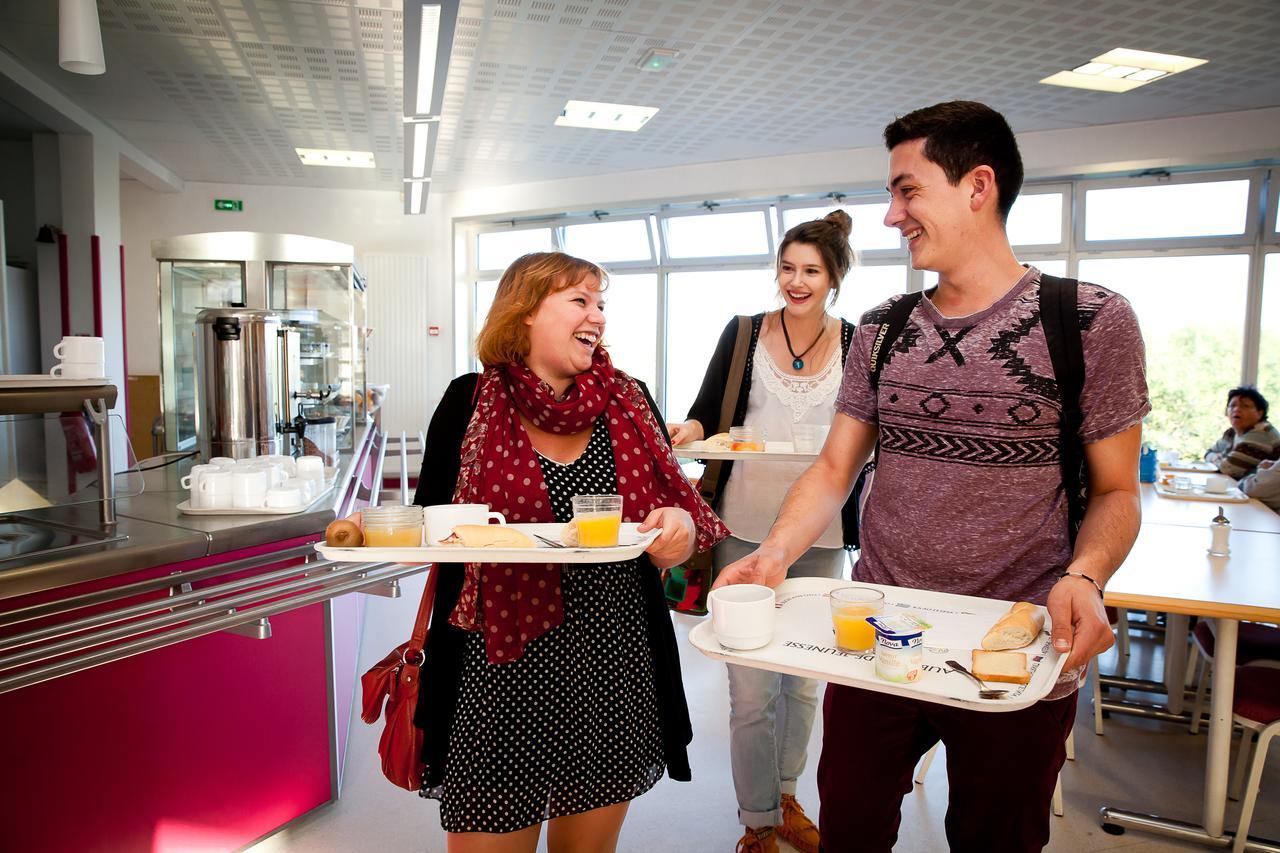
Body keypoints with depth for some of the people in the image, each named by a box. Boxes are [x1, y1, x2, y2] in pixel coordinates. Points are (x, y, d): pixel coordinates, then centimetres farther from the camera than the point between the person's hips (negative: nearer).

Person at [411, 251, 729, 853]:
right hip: (501, 673, -2)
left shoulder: (629, 402, 4)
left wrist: (680, 528, -11)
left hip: (614, 670, 3)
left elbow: (674, 509, 9)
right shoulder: (471, 403, -3)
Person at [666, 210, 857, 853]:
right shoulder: (745, 333, 1)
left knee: (804, 678, 17)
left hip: (819, 537, 2)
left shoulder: (856, 344, 3)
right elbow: (705, 412, 3)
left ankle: (785, 796, 40)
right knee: (751, 687, 1)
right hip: (745, 532, -2)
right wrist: (690, 431, -19)